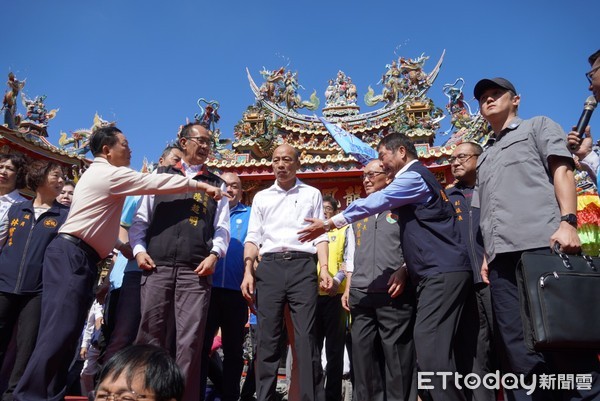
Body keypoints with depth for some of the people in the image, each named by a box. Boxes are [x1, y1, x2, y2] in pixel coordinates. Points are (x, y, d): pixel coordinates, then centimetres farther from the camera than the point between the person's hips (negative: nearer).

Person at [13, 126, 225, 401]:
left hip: (79, 257, 10)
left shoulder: (101, 175, 23)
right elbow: (156, 183, -10)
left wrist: (118, 245, 20)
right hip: (71, 256, -10)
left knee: (67, 331, 8)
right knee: (61, 329, -13)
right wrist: (200, 185, -2)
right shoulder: (109, 174, -9)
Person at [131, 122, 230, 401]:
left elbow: (222, 227, 10)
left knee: (190, 339, -2)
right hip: (157, 266, 1)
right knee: (150, 334, 4)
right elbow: (141, 219, 13)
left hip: (195, 271, 0)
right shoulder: (161, 175, 17)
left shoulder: (216, 184, 17)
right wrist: (139, 250, -1)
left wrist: (213, 255, -7)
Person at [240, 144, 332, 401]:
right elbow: (253, 237, 11)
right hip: (269, 266, 2)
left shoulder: (312, 194, 13)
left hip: (302, 266, -1)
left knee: (306, 337, -3)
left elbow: (320, 235, 8)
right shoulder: (261, 197, 17)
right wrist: (248, 271, -1)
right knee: (267, 338, 3)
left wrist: (324, 268, -6)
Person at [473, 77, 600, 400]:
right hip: (502, 258, 5)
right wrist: (488, 256, 13)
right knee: (519, 351, 1)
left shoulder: (539, 126, 17)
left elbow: (562, 169, 1)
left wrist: (567, 221, -15)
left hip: (544, 244, -5)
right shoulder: (484, 158, 31)